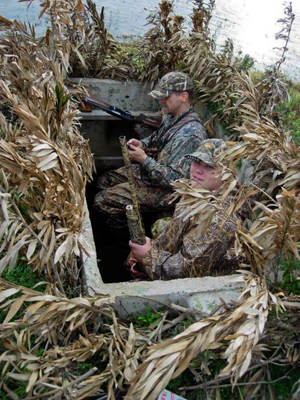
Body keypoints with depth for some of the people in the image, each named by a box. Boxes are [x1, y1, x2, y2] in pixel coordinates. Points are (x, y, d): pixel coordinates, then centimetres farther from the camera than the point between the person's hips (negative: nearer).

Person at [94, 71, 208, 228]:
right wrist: (142, 144, 0)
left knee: (102, 200, -12)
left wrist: (144, 160, -29)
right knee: (104, 180, 16)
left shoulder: (190, 133, -30)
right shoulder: (172, 116, 1)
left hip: (165, 190, -10)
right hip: (149, 171, 10)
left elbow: (175, 179, -30)